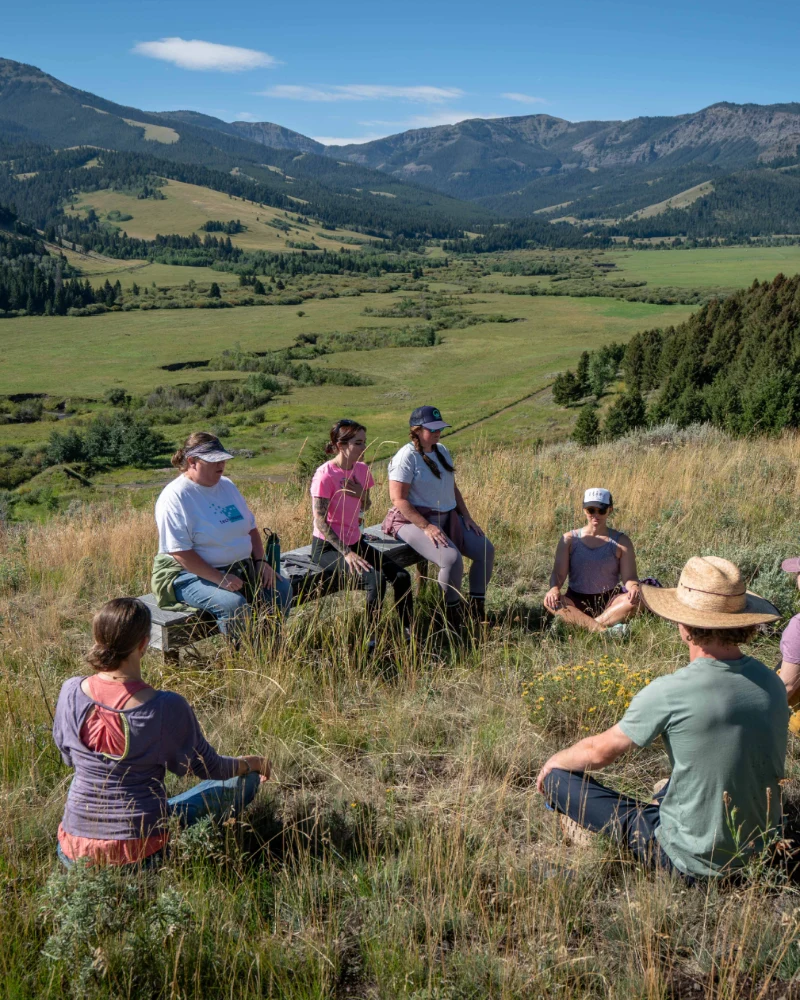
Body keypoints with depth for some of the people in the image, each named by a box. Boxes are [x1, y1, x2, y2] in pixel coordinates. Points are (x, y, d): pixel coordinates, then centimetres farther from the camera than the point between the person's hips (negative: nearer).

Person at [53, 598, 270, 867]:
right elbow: (209, 768, -7)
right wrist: (255, 763, 14)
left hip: (74, 850, 4)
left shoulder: (71, 692, -12)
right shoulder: (167, 707, -23)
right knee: (244, 780, 11)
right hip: (140, 853, -4)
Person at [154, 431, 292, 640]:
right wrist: (220, 579, -24)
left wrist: (260, 561, 2)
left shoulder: (226, 486, 13)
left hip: (243, 567, 8)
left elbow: (251, 527, 19)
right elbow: (180, 552, -19)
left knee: (282, 589, -11)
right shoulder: (175, 497, -12)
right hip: (196, 575, -7)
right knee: (234, 604, -32)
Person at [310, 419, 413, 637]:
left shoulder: (362, 470, 4)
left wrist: (362, 495, -6)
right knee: (376, 579, -26)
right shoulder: (325, 475, -18)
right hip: (327, 548, -7)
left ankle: (408, 631, 8)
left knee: (401, 576, -7)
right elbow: (320, 522, -19)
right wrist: (346, 553, -23)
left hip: (355, 542, 7)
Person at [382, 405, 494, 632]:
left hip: (448, 518, 9)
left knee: (486, 550, -5)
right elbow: (398, 499, -21)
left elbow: (452, 488, 21)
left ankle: (477, 609, 8)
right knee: (452, 559, -30)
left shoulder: (442, 451, 12)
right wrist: (426, 527, -27)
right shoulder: (407, 457, -14)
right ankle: (453, 618, -9)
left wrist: (466, 517, 8)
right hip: (415, 520, -8)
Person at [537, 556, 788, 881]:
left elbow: (599, 752, -10)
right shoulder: (773, 683, -6)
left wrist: (555, 761, 12)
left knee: (557, 778, 1)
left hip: (695, 859, -6)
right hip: (760, 850, 6)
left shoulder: (669, 692, -24)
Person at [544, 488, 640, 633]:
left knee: (636, 600, -30)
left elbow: (629, 576, -2)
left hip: (610, 602, 0)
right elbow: (558, 574, -1)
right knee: (550, 601, -31)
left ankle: (582, 625, -37)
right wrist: (554, 588, -25)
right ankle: (603, 631, -46)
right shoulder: (569, 539, 5)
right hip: (577, 601, 0)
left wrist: (633, 587, -27)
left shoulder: (621, 542, 5)